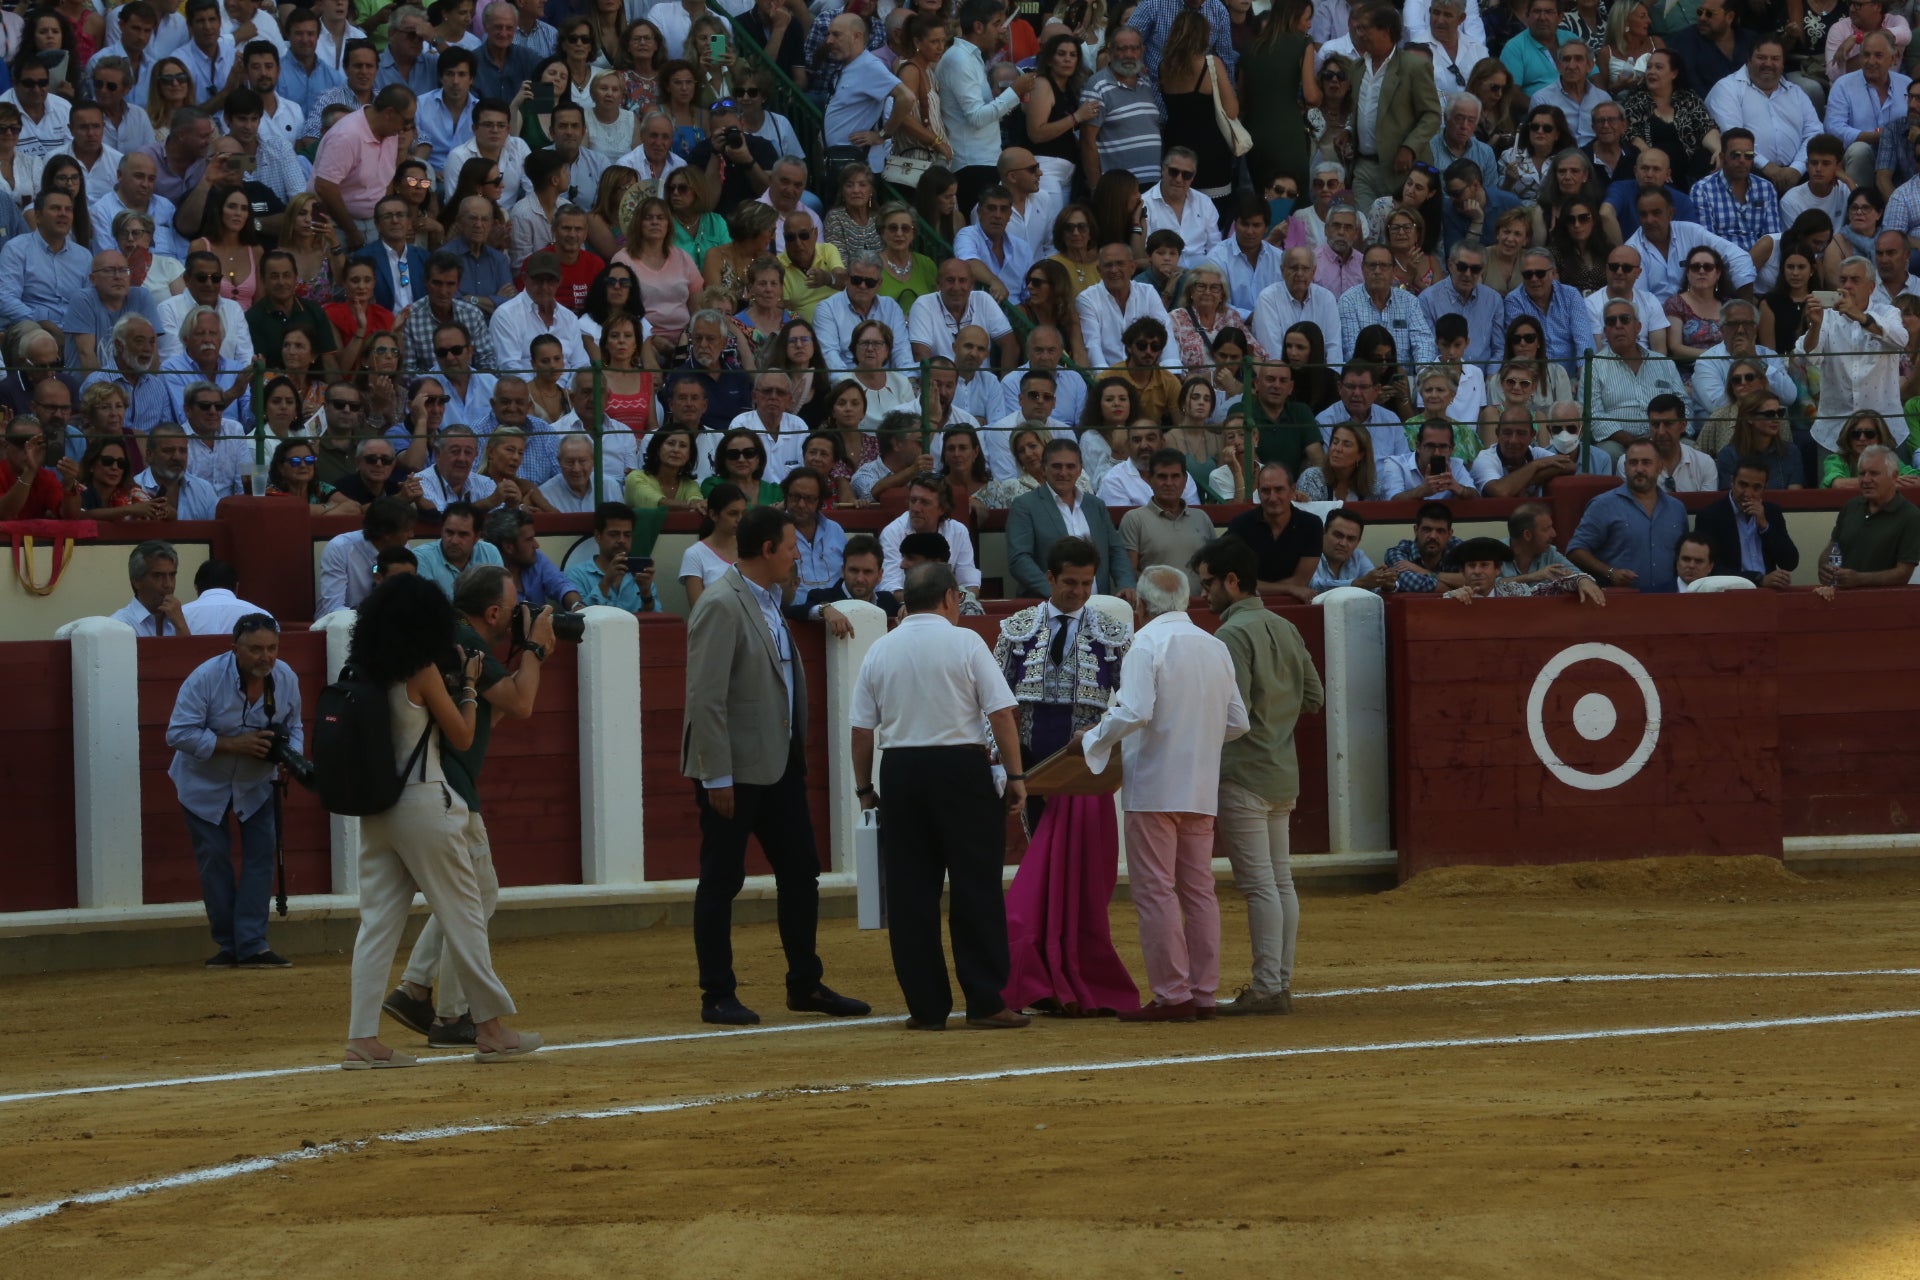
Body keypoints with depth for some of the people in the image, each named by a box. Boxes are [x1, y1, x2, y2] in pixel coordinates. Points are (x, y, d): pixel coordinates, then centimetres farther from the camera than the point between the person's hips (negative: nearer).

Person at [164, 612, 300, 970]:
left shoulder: (286, 679, -14)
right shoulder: (207, 678, -28)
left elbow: (293, 728, 1)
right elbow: (179, 734, -28)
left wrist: (291, 754, -23)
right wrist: (235, 744, -35)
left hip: (255, 783, 3)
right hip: (204, 783, -3)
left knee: (261, 854, -6)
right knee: (214, 858, 0)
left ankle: (251, 946, -5)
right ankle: (228, 946, 13)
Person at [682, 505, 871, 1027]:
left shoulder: (771, 603, 13)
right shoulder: (720, 607, -16)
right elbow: (705, 699, -19)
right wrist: (717, 778, -21)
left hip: (779, 764, 9)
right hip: (735, 768, -9)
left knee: (800, 872, 10)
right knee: (721, 882, 0)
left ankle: (805, 985, 19)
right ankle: (717, 997, 6)